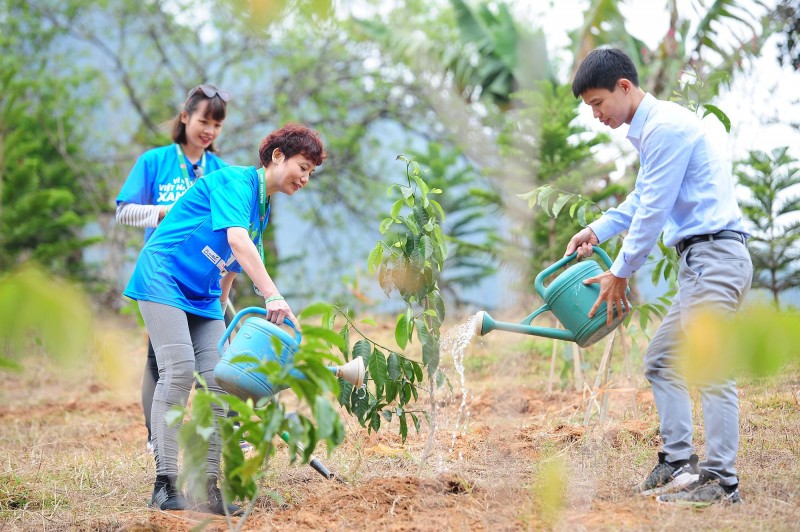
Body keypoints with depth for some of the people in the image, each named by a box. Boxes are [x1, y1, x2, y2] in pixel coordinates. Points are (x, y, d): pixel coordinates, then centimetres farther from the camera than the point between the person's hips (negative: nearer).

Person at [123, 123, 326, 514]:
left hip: (204, 296, 9)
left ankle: (207, 488, -4)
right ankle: (165, 485, -21)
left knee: (217, 381, -4)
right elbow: (236, 240, -28)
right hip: (164, 278, -9)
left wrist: (218, 315, 24)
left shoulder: (262, 210, 16)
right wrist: (273, 296, -38)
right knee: (179, 371, -20)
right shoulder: (235, 181, -12)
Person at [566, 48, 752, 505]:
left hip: (716, 256, -11)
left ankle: (722, 480, -12)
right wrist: (597, 231, 17)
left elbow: (654, 211, -16)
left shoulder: (666, 127, -15)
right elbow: (641, 199, 30)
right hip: (700, 262, 11)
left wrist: (620, 274, -8)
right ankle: (678, 463, 14)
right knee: (661, 360, 13)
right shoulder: (650, 129, 19)